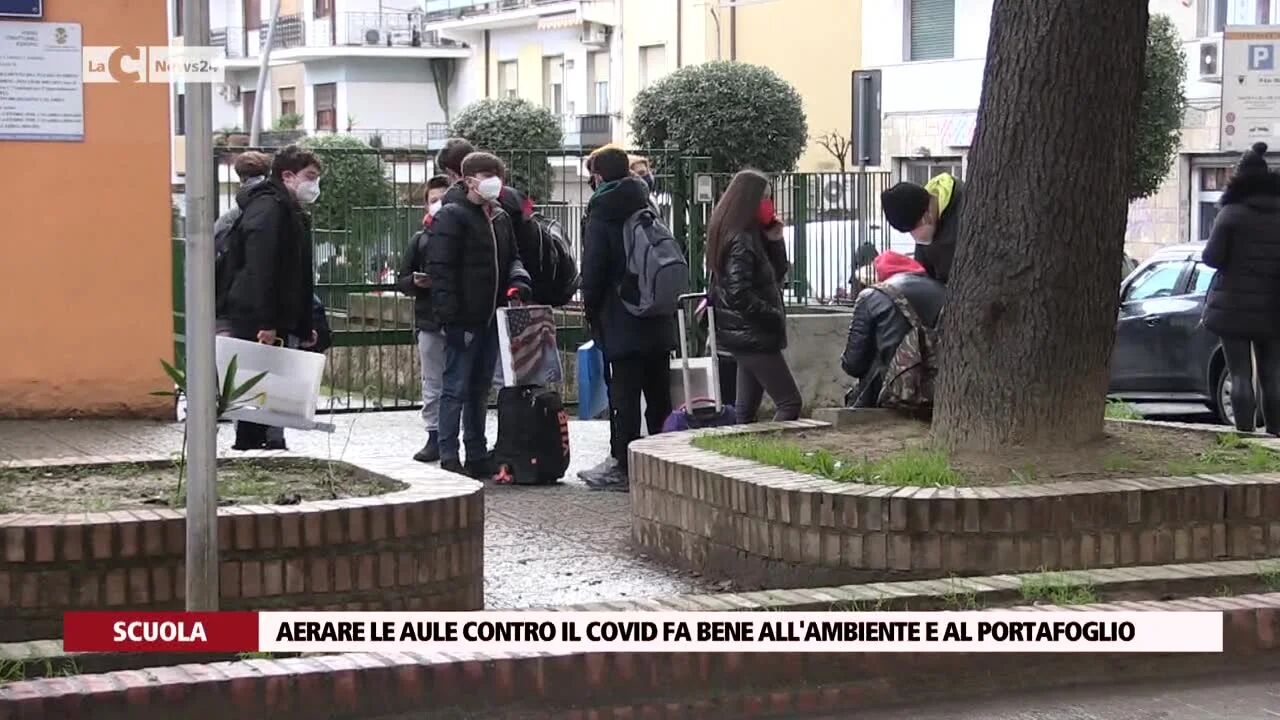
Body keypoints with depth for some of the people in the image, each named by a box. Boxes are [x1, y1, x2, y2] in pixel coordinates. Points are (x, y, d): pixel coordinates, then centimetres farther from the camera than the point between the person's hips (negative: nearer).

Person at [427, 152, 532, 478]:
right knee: (456, 389, -4)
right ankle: (449, 457, -1)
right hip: (464, 318, -8)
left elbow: (511, 257, 24)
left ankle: (477, 454, 22)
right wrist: (449, 314, -21)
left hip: (491, 317, 8)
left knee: (480, 388, 14)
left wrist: (518, 281, 1)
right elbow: (440, 268, -14)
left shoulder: (500, 218, 15)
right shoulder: (451, 216, -9)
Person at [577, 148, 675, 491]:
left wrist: (592, 311, 3)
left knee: (624, 395, -4)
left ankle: (622, 465, -2)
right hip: (658, 321, 6)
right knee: (659, 394, 10)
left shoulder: (601, 217, -8)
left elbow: (592, 272, -11)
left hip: (621, 324, -6)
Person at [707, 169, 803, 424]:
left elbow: (777, 275, 18)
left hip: (747, 336, 10)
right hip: (752, 337, -10)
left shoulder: (752, 237, 13)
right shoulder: (740, 241, -16)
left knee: (746, 409, 10)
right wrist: (775, 317, -15)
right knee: (790, 402, -10)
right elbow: (739, 295, -24)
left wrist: (775, 241, 5)